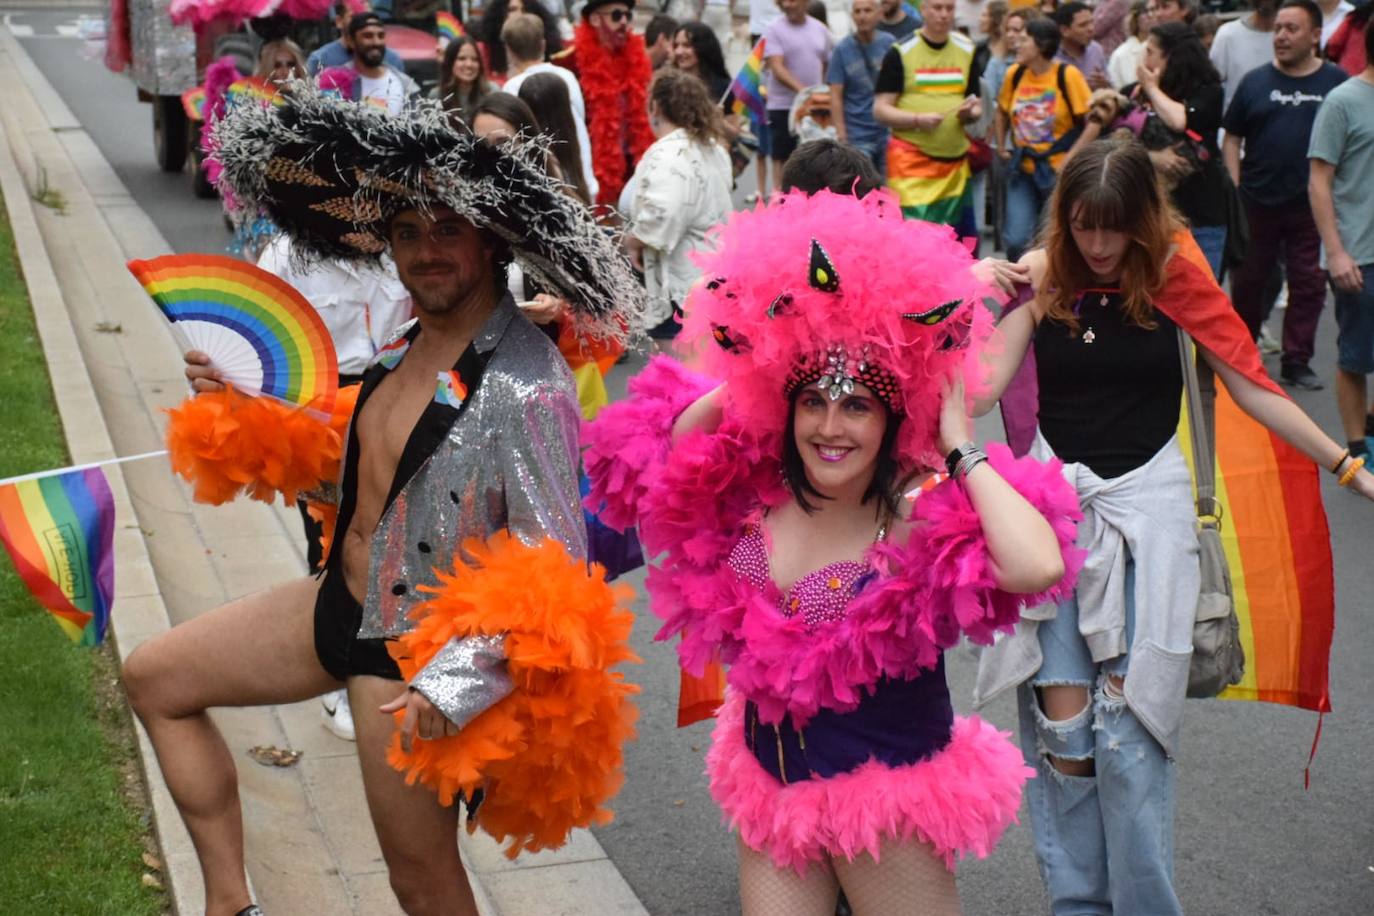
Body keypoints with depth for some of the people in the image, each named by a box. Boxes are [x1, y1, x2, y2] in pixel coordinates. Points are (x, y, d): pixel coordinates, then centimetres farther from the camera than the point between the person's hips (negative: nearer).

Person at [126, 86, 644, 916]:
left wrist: (457, 683, -27)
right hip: (342, 603, 9)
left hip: (414, 656, -9)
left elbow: (558, 570, -26)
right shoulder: (411, 341, 0)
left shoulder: (525, 388, -27)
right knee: (155, 679, 16)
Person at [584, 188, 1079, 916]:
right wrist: (731, 392, -7)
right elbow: (645, 451, 4)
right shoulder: (751, 488, -5)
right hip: (770, 790, 5)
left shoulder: (920, 514, -22)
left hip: (889, 798, -5)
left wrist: (962, 450, -27)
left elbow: (1038, 566, -39)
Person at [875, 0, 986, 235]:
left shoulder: (967, 51, 10)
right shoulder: (900, 52, -3)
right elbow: (880, 110, -5)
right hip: (911, 160, -5)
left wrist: (970, 113, -7)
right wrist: (918, 119, -21)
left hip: (955, 160, 5)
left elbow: (977, 107, 17)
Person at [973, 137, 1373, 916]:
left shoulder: (1172, 274, -2)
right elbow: (983, 387, -5)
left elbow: (1251, 383, -2)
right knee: (1061, 725, -3)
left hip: (1146, 502, -1)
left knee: (1130, 725, -8)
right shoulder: (1043, 276, 1)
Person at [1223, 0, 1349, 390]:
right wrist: (1235, 189, -4)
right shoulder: (1255, 81, 2)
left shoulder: (1337, 81, -1)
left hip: (1312, 205, -1)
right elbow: (1232, 139, 6)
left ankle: (1296, 361, 12)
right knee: (1248, 281, 11)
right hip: (1256, 203, 1)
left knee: (1308, 284, 3)